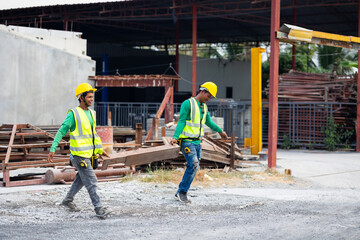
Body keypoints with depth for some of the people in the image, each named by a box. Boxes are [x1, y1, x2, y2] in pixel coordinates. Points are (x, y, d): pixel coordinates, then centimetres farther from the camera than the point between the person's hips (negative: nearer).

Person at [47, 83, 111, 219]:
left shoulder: (91, 114, 12)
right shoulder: (73, 114, -11)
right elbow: (61, 132, -11)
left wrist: (100, 149, 21)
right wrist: (53, 150, -15)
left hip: (89, 154, 8)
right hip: (79, 155, -8)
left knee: (81, 179, 20)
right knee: (91, 182, -8)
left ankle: (68, 200, 36)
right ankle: (99, 209, -5)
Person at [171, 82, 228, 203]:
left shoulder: (203, 106, 14)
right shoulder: (187, 104, -10)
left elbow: (208, 121, 30)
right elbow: (181, 122, -14)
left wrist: (220, 131, 42)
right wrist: (175, 137, -26)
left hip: (197, 142, 8)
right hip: (187, 141, -8)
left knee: (194, 168, 3)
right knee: (193, 165, -17)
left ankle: (180, 193, 9)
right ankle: (182, 192, -6)